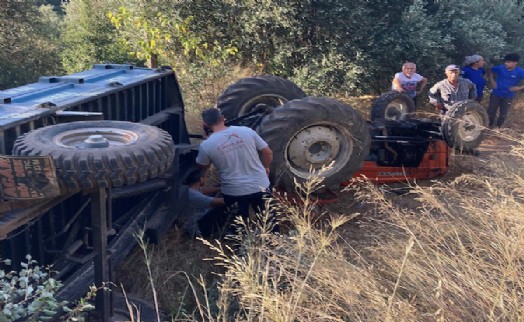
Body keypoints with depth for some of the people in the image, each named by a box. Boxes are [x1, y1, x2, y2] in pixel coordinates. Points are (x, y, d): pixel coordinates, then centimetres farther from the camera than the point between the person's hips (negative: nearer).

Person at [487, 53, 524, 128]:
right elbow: (490, 70, 5)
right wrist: (492, 81, -3)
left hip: (508, 96, -1)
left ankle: (498, 127, 35)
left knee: (503, 114, 13)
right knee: (491, 112, 9)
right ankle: (490, 126, 33)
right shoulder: (500, 68, -14)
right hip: (496, 94, 1)